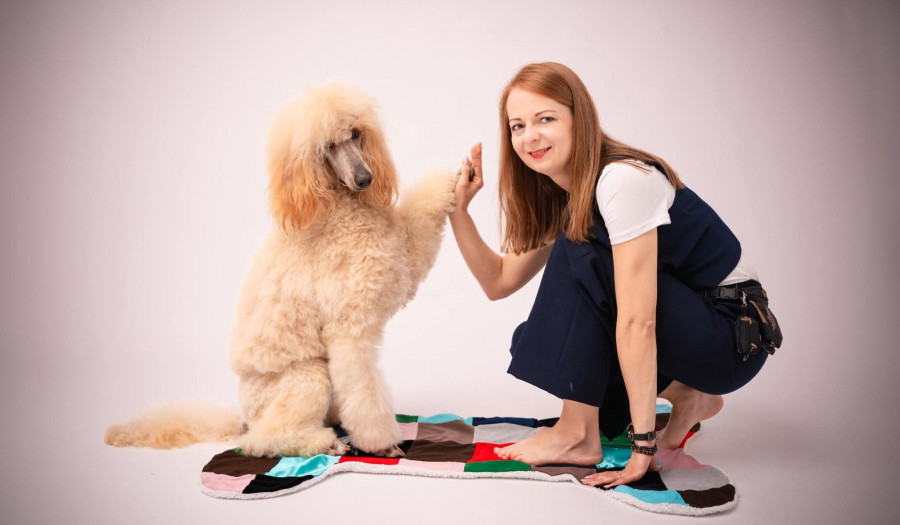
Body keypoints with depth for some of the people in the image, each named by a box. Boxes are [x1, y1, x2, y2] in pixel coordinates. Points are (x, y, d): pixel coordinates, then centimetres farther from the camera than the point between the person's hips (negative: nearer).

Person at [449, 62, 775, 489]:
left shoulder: (623, 179, -24)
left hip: (735, 335, -8)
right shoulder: (555, 195, 4)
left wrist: (643, 442, -27)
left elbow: (637, 322, -28)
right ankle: (683, 395, 12)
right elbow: (499, 282, 8)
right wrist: (458, 210, -4)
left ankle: (578, 435, -16)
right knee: (539, 339, -1)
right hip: (681, 322, 8)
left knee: (577, 251, -23)